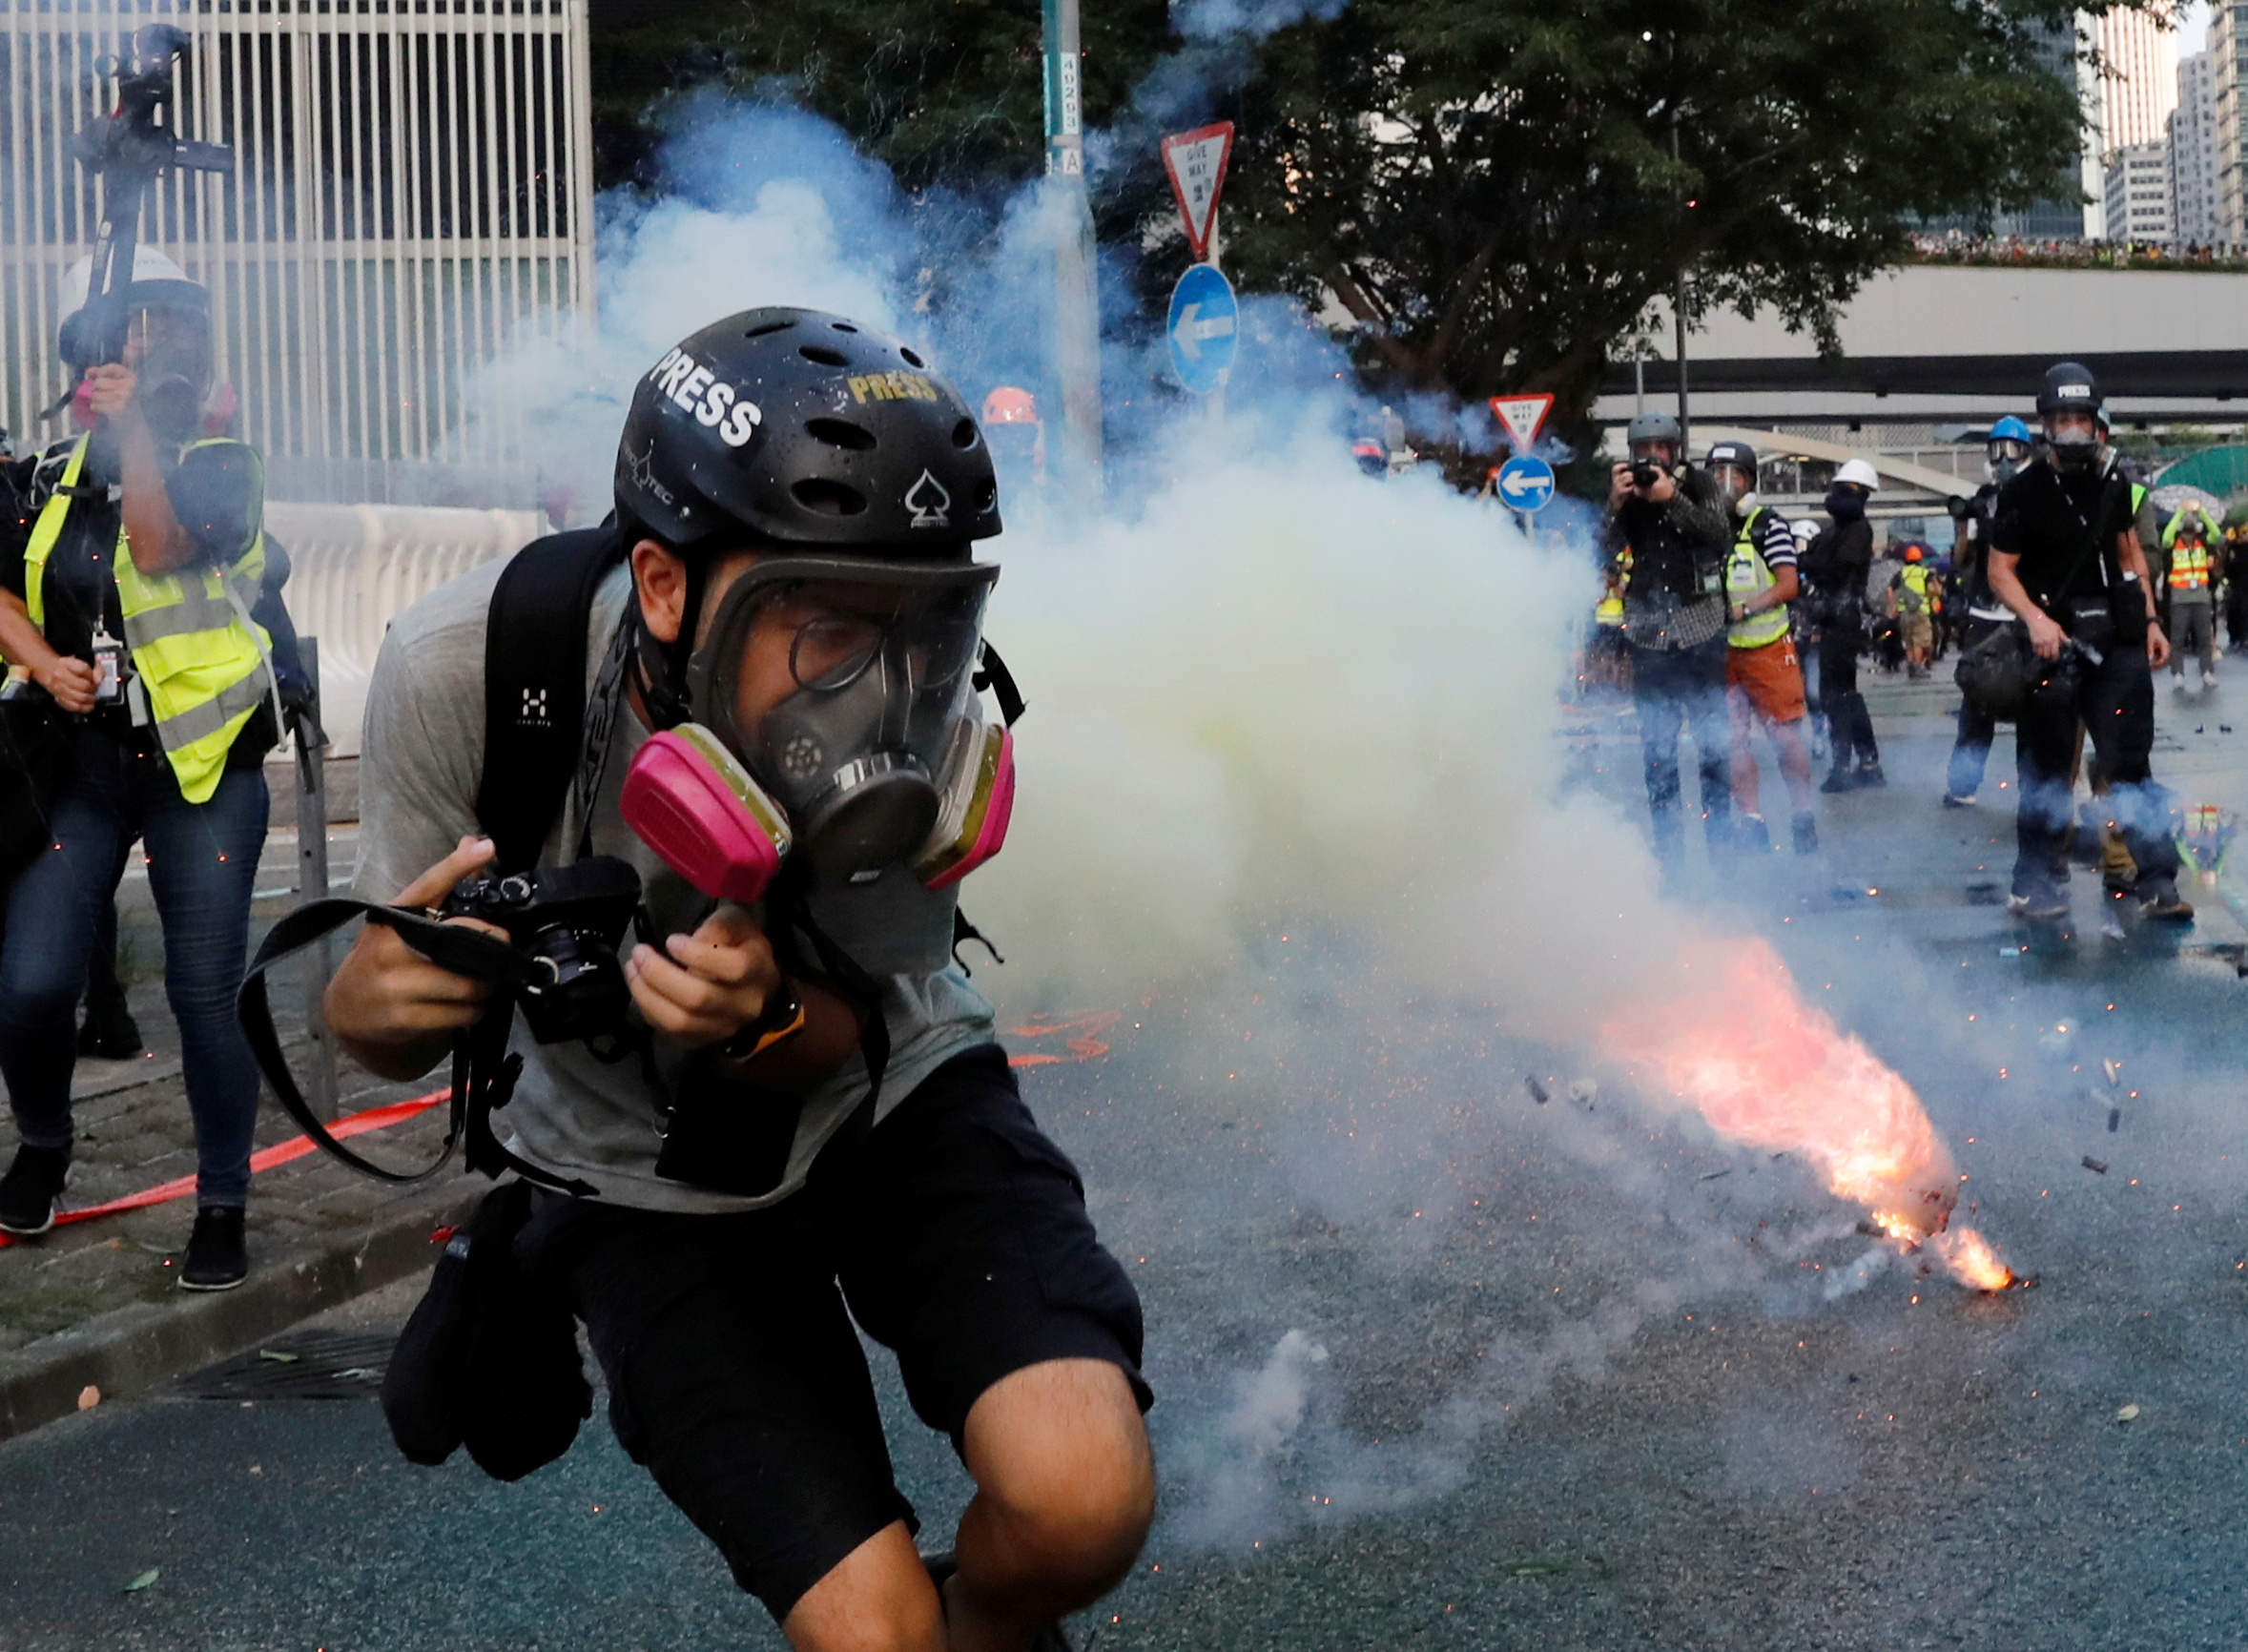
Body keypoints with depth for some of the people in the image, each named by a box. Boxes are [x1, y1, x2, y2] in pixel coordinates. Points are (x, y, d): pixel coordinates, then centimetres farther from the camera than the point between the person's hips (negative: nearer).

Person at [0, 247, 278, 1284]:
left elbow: (159, 547, -21)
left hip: (202, 768, -3)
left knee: (206, 997, -1)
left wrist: (136, 425, -20)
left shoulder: (221, 467, -2)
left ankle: (223, 1206, 15)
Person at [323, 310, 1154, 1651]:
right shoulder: (464, 671, -28)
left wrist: (768, 1023, -37)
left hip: (888, 1101, 1)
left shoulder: (929, 731, -27)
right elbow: (406, 1034, -13)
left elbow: (855, 1034, -13)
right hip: (654, 1177, 0)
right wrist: (376, 1003, -38)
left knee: (1086, 1503, -23)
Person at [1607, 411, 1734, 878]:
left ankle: (1720, 841, 8)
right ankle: (1668, 851, 5)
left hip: (1701, 629, -1)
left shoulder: (1698, 485, 3)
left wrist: (1672, 499, -19)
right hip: (1649, 633, 1)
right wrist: (1616, 503, -18)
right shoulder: (1623, 492, 7)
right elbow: (1605, 550, -4)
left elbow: (1721, 536, -11)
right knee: (1656, 747, 1)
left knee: (1714, 741, -1)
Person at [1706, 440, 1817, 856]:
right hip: (1718, 650, 3)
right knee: (1733, 738, 1)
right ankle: (1752, 824, 6)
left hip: (1767, 645, -3)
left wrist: (1744, 609, -20)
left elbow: (1788, 585, -9)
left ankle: (1804, 820, 6)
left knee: (1786, 733, -4)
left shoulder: (1767, 524, -2)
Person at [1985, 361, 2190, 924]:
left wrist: (2149, 620, 12)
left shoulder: (2112, 481, 10)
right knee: (2046, 768, 3)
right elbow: (2001, 571, -6)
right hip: (2053, 639, -4)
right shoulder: (2024, 491, -6)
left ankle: (2156, 882, 3)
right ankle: (2041, 884, 12)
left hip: (2115, 635, 4)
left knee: (2130, 762, 2)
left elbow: (2129, 551, 19)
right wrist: (2035, 619, -22)